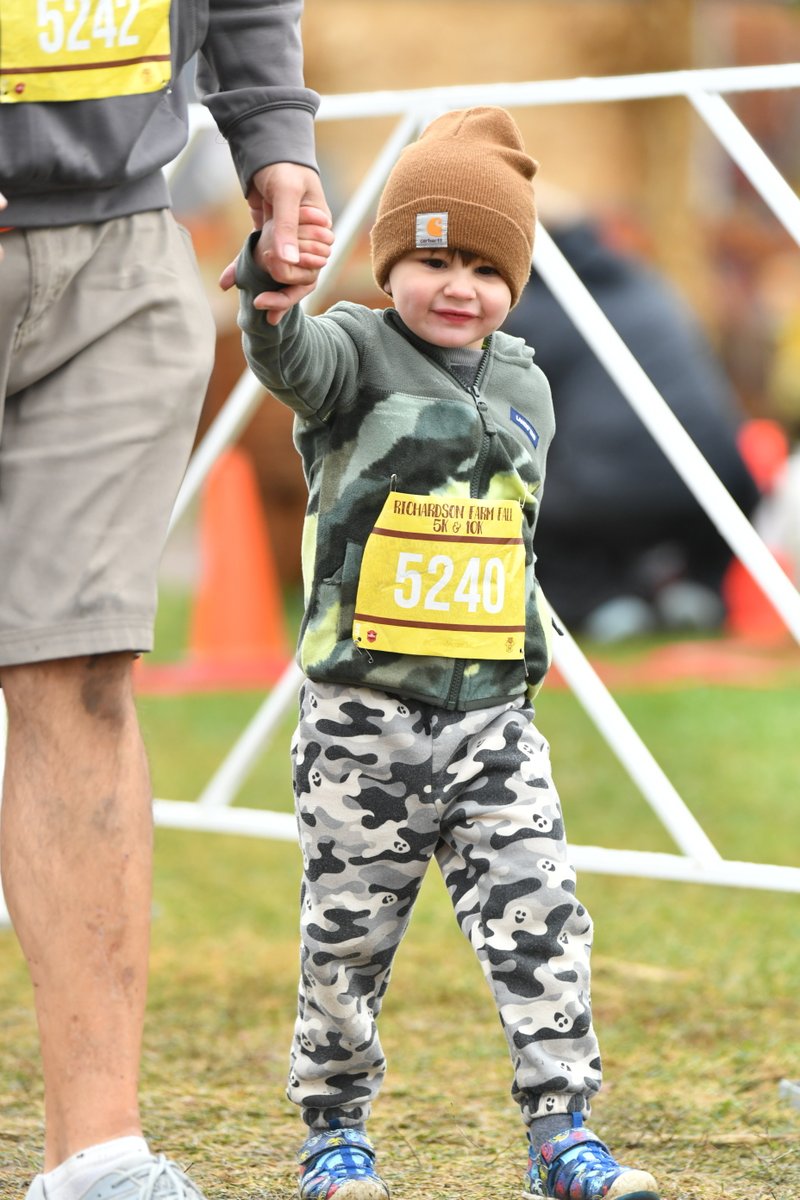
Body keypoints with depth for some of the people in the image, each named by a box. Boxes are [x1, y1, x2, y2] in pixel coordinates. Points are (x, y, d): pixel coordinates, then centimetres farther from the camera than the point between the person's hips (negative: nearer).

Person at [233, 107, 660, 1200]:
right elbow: (295, 361, -31)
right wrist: (271, 295, -53)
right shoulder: (359, 352, -5)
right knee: (350, 930, 4)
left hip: (491, 710, 4)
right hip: (362, 715, -3)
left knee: (539, 912, -6)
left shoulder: (524, 387, 11)